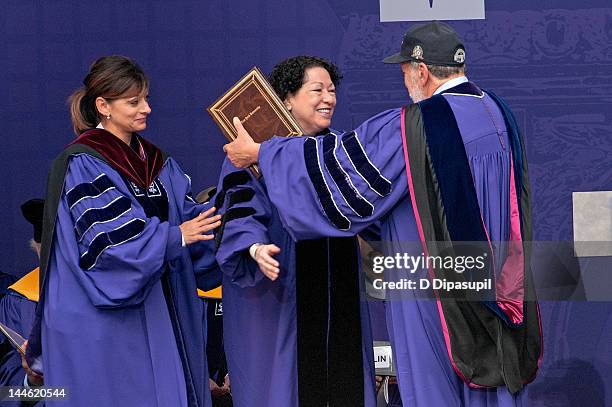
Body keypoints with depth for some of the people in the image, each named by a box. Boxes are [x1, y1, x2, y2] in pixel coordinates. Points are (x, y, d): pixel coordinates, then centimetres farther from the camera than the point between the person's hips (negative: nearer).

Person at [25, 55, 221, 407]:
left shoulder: (157, 163, 13)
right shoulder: (81, 165, -9)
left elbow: (189, 216, 6)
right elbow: (107, 238, -19)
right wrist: (174, 236, -24)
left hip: (158, 313, 7)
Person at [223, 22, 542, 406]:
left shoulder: (411, 128, -16)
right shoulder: (498, 113, 5)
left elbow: (339, 161, -10)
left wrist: (259, 153, 2)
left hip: (438, 285, -6)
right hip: (500, 284, 6)